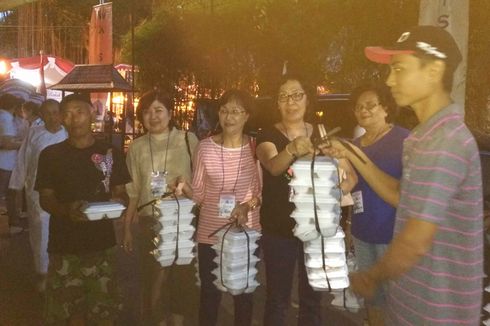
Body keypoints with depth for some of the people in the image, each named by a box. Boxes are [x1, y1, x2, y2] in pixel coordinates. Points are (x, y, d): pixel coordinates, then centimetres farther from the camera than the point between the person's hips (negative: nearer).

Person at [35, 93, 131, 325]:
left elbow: (121, 193, 9)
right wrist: (66, 210, -19)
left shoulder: (110, 153, 4)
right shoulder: (50, 155, 1)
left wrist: (117, 203, -15)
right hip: (64, 246, 0)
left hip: (101, 244, 1)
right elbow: (45, 199, 1)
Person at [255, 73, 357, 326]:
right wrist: (292, 149, -49)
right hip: (278, 230, -2)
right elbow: (273, 166, -27)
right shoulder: (267, 136, -5)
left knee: (312, 299, 11)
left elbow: (350, 176, 4)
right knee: (277, 298, 5)